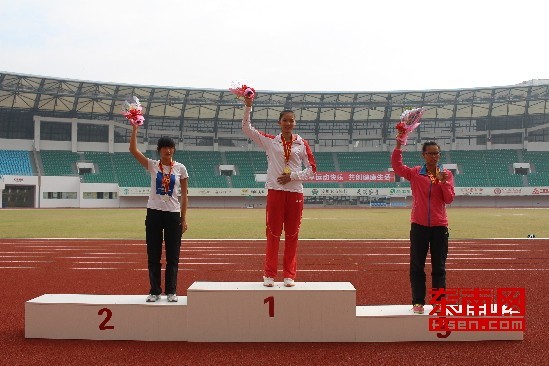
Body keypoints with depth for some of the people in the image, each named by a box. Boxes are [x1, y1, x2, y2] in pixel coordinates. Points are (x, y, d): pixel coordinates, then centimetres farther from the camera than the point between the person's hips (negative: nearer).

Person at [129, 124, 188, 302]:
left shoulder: (180, 168, 2)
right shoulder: (152, 165, 1)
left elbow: (184, 194, 4)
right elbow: (133, 150, -10)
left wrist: (184, 218, 1)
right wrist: (135, 128, -18)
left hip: (173, 214, 0)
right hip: (154, 212, 0)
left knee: (173, 255, 4)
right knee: (153, 255, 5)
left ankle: (171, 291, 15)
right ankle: (154, 291, 15)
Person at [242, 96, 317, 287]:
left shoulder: (302, 144, 5)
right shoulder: (270, 141, 6)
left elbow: (311, 170, 4)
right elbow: (246, 128, 2)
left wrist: (292, 176, -8)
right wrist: (248, 107, -8)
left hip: (295, 192, 1)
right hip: (275, 191, -1)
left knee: (292, 235, 4)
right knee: (273, 233, 1)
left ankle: (289, 275, 12)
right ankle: (269, 274, 8)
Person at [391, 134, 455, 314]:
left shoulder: (446, 174, 3)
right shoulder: (415, 173, 1)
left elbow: (449, 199, -3)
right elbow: (397, 166, -12)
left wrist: (443, 182, -18)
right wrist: (398, 146, -21)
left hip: (439, 226, 1)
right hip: (419, 226, 0)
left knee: (439, 267, 6)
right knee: (417, 266, 3)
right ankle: (418, 302, 11)